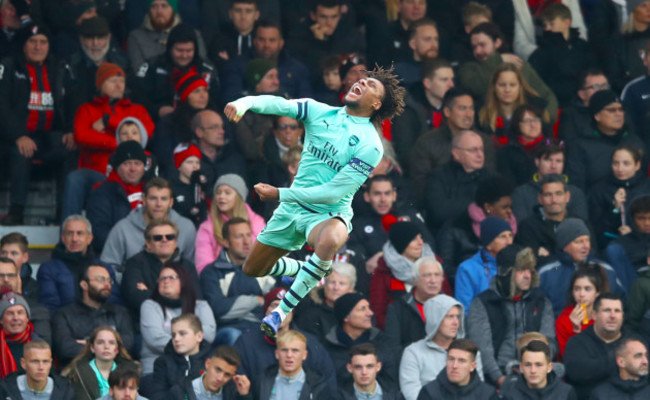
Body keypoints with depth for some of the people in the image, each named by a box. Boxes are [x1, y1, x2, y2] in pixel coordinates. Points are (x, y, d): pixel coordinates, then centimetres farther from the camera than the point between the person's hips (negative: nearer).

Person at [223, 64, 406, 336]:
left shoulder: (370, 145, -15)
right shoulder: (321, 112, 1)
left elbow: (333, 192, -19)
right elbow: (280, 105, -15)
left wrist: (280, 194, -20)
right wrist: (245, 103, -36)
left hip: (328, 214, -6)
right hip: (293, 206, 6)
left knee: (329, 241, -41)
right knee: (252, 270, 13)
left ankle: (282, 311, -30)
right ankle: (300, 269, 45)